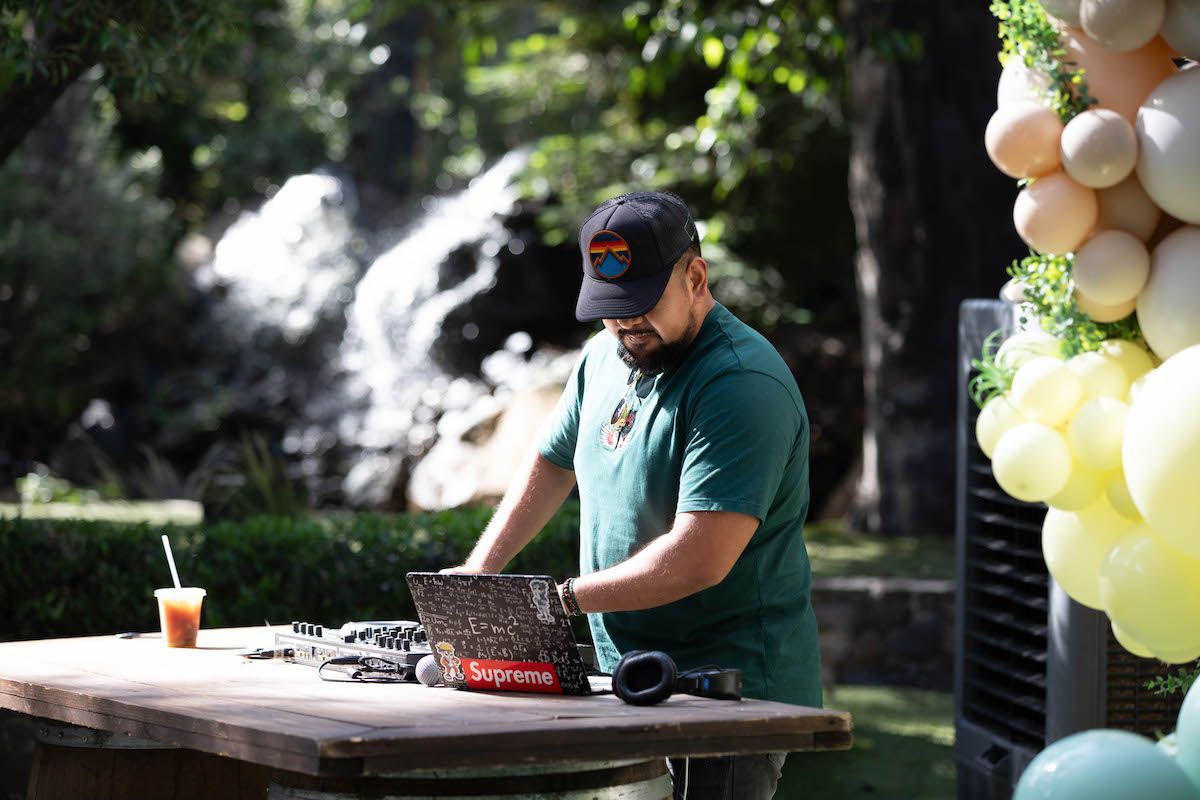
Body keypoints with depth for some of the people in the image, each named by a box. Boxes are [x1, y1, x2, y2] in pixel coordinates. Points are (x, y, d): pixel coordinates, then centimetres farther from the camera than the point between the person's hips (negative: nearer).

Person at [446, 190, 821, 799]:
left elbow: (700, 560, -26)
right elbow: (551, 464, 24)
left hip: (732, 698, -8)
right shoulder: (605, 356, 11)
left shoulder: (742, 386, -19)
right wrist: (476, 572, 10)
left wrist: (563, 599, -24)